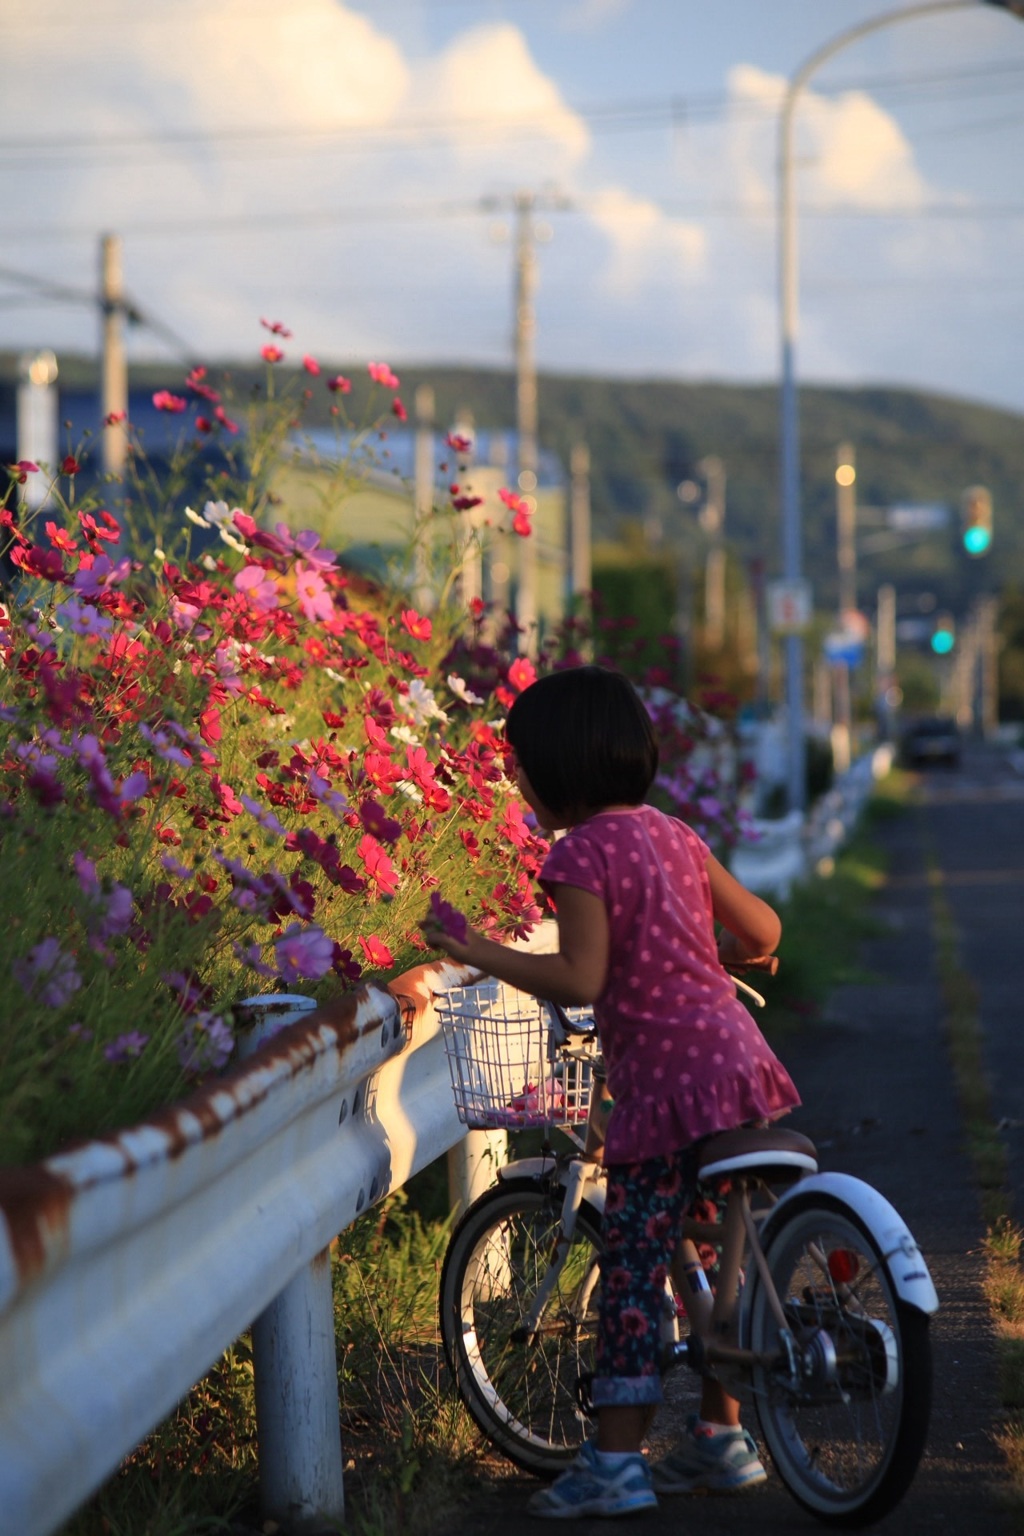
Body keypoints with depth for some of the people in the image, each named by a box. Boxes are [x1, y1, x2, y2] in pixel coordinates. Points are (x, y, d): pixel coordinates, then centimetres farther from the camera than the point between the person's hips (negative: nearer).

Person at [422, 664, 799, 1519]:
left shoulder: (583, 852, -10)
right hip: (736, 1056, 8)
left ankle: (615, 1464, 0)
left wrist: (475, 953, -13)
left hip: (666, 1080, -8)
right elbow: (762, 929, 16)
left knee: (632, 1271, -2)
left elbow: (579, 980, -19)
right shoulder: (671, 834, 13)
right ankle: (722, 1438, 25)